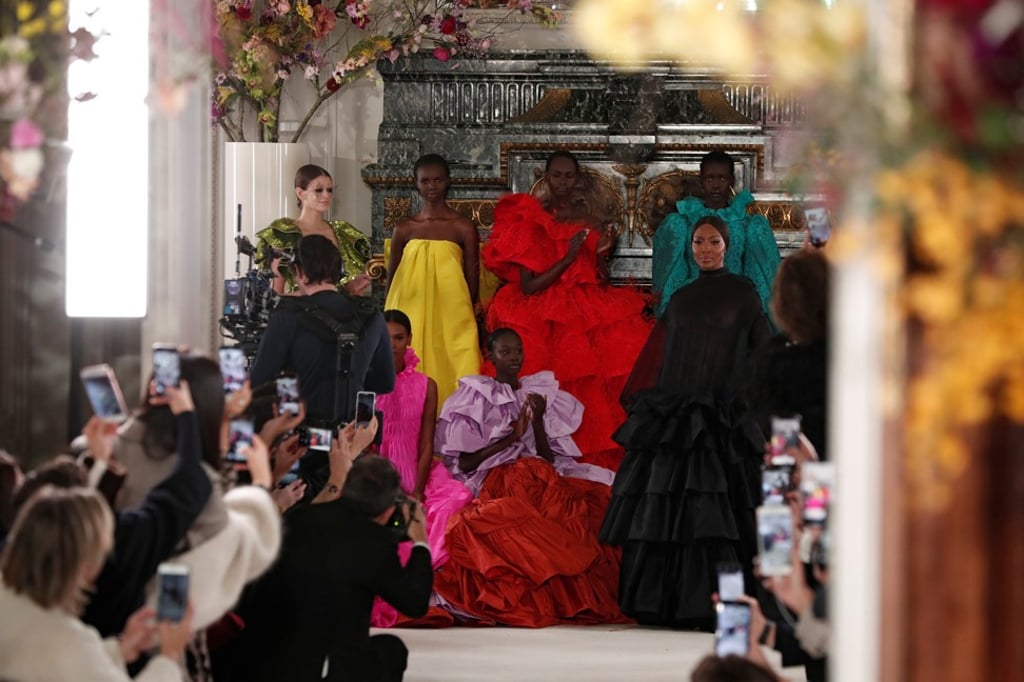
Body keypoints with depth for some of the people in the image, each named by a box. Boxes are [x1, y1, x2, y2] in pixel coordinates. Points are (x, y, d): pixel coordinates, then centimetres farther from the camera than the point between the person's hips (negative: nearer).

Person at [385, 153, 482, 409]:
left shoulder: (463, 228, 1)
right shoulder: (405, 229, 8)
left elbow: (473, 281, 5)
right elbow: (392, 279, 14)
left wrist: (468, 316, 3)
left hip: (451, 315, -2)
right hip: (409, 315, 2)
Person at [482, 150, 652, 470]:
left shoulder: (592, 225, 12)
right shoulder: (530, 221, 1)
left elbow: (603, 285, 13)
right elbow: (528, 286, -8)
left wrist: (601, 254, -4)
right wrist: (568, 258, -13)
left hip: (587, 317, 4)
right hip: (543, 320, -4)